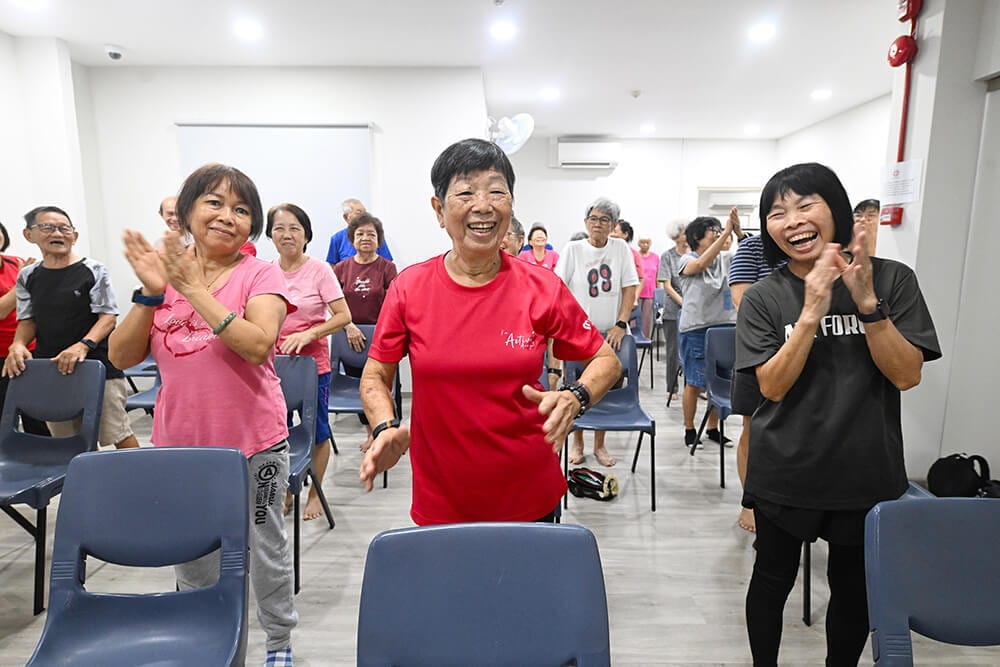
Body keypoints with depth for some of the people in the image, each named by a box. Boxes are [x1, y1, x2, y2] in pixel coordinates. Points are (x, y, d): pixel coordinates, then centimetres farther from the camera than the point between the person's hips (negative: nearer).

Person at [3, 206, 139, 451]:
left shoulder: (93, 270, -4)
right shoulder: (27, 276, 9)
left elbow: (108, 316, -7)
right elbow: (28, 320, 14)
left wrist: (83, 345, -23)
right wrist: (18, 344, -6)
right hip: (48, 370, 5)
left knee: (118, 434, -6)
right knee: (66, 442, 13)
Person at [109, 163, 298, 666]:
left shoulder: (260, 275, -10)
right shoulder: (163, 270, 2)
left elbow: (257, 345, -26)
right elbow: (122, 357, -3)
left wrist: (194, 288, -25)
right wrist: (150, 293, -16)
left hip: (253, 442, -4)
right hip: (180, 443, 4)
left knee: (265, 547, 13)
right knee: (191, 553, 21)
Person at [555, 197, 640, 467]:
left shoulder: (620, 248, 4)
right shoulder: (573, 249, 0)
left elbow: (630, 288, 1)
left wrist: (621, 324, -7)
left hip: (611, 333, 1)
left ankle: (599, 444, 22)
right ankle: (577, 442, 24)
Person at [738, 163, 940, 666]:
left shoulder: (893, 279, -6)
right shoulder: (763, 297, -7)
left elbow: (906, 376, -11)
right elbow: (772, 386, -15)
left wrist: (867, 301, -23)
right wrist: (812, 311, -26)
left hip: (868, 471, 1)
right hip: (784, 472, 0)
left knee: (854, 587, 19)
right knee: (773, 579, 15)